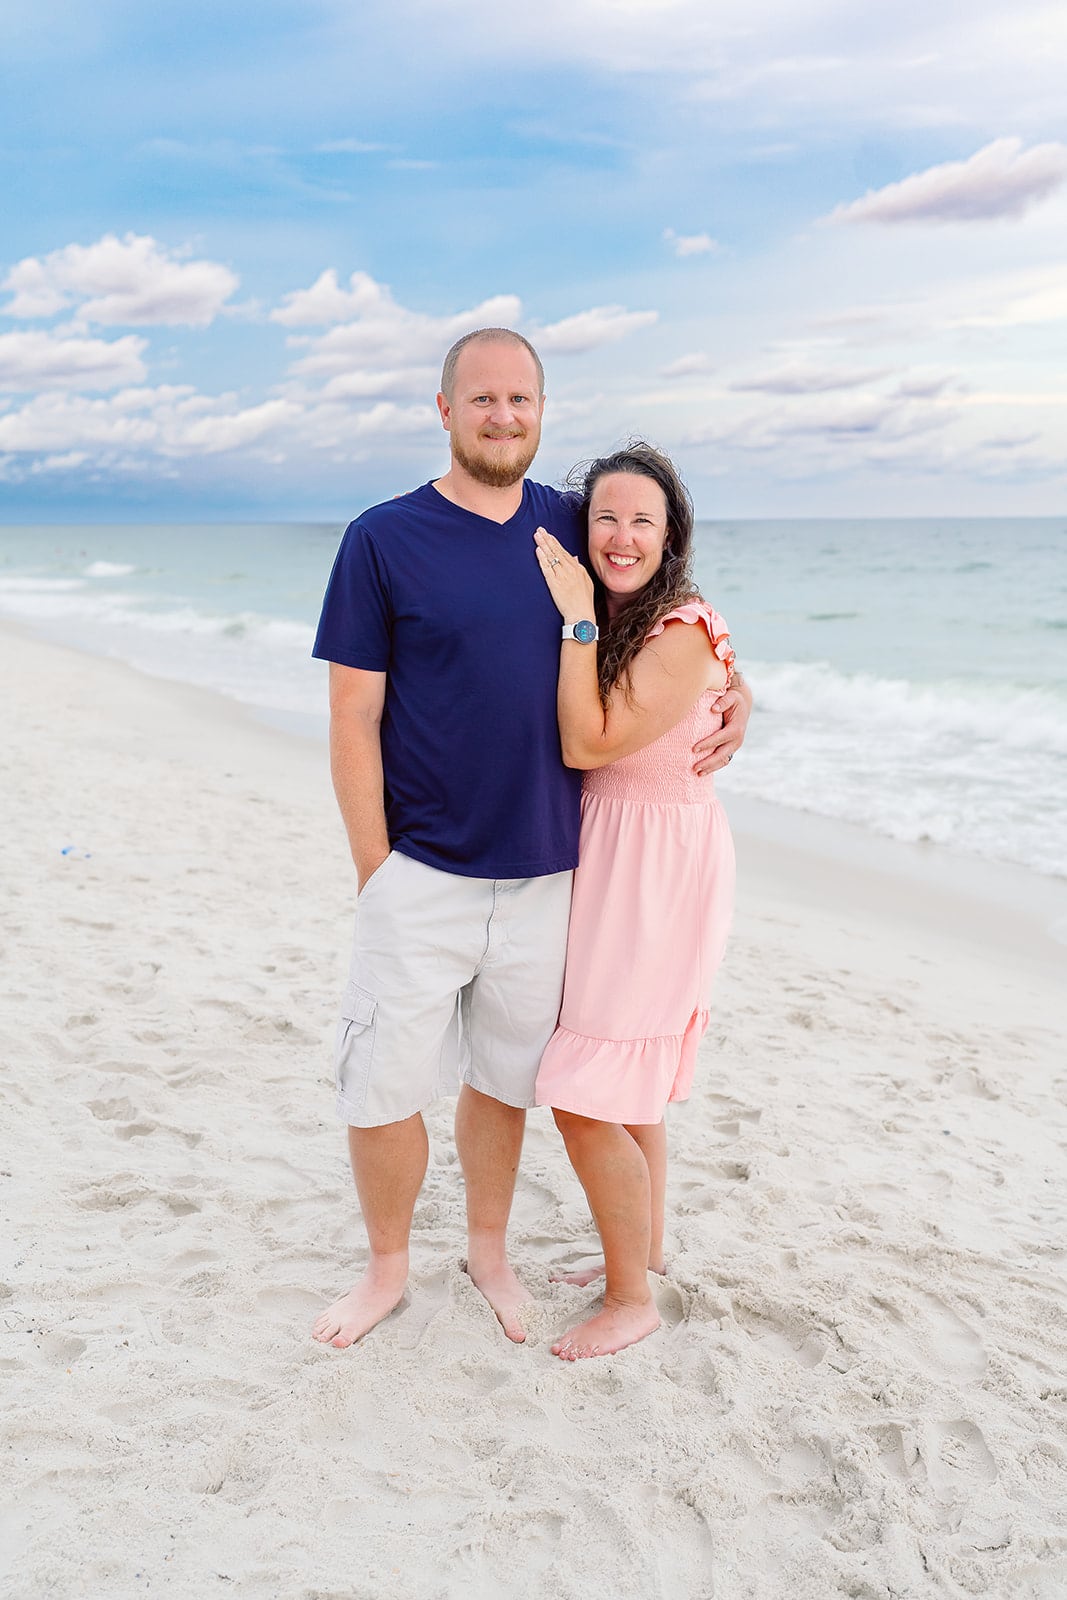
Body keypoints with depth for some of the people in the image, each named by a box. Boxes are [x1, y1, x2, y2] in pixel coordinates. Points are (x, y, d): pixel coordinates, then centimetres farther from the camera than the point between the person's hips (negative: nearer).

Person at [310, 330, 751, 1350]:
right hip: (421, 873, -2)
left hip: (544, 872, 3)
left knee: (502, 1076, 17)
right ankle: (388, 1267, 30)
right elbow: (353, 720, -6)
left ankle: (488, 1250, 39)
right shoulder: (382, 539, -6)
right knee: (382, 1087, 4)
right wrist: (375, 871, -9)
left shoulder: (571, 528, 4)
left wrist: (729, 699, 2)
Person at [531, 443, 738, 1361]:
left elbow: (589, 744, -22)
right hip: (605, 856, 9)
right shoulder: (613, 620, 8)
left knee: (585, 1098, -5)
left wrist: (578, 619, -21)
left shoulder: (683, 634, -19)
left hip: (658, 869, -9)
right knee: (629, 1085, 19)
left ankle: (632, 1299, 14)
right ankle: (645, 1246, 38)